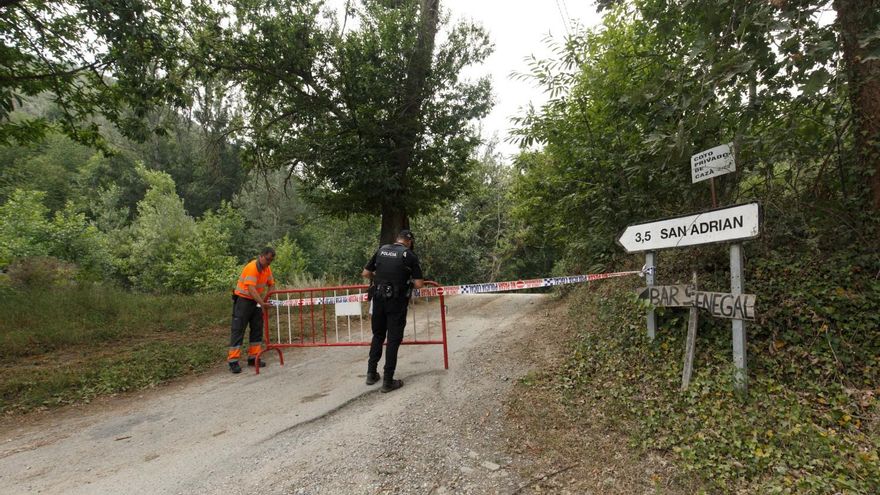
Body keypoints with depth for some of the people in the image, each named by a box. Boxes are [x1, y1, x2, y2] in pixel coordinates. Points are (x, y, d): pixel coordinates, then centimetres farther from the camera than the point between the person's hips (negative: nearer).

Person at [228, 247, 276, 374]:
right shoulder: (252, 267, -24)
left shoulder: (267, 269, 2)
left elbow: (271, 284, 10)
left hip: (256, 301, 8)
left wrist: (266, 298, -9)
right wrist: (262, 303, -42)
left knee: (257, 329, 9)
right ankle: (233, 361, -3)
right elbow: (251, 288, -34)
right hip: (243, 300, -8)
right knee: (238, 330, -6)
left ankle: (253, 357, 17)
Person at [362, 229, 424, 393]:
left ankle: (371, 374, 25)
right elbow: (419, 284, -8)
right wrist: (409, 280, 13)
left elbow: (365, 273, 11)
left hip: (378, 298, 5)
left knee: (377, 335, 19)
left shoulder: (381, 250, 8)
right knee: (393, 339, 3)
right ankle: (388, 381, 6)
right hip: (396, 301, -4)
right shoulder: (409, 255, -5)